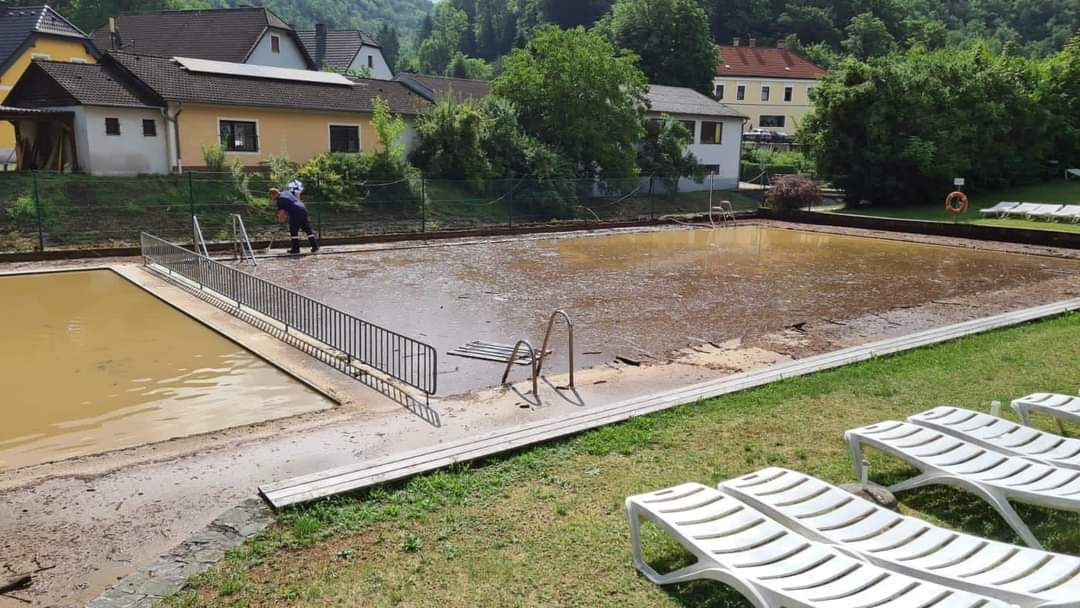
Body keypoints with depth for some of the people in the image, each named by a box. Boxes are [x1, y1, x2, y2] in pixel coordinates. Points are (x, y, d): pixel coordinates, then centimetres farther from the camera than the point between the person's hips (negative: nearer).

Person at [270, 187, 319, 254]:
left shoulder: (280, 199, -3)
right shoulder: (287, 193, 22)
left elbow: (281, 211, -5)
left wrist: (280, 220, 10)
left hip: (295, 213, -8)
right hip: (303, 209, 8)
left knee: (293, 231, 2)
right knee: (308, 229, 9)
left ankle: (296, 248, 3)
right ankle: (315, 246, 9)